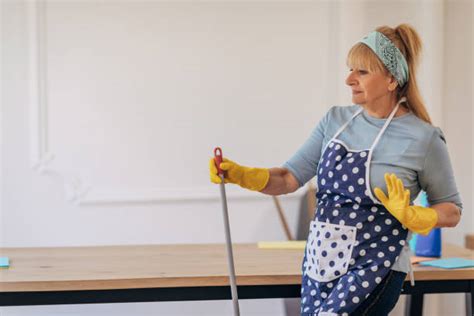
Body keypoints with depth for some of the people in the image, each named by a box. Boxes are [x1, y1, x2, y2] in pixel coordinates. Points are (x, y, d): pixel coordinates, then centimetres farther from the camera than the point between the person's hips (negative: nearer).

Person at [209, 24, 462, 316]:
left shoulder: (423, 138, -9)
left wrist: (410, 217, -18)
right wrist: (240, 174, -11)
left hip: (373, 267, -6)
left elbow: (452, 211, 0)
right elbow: (290, 178, 4)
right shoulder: (336, 121, 5)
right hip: (321, 260, 6)